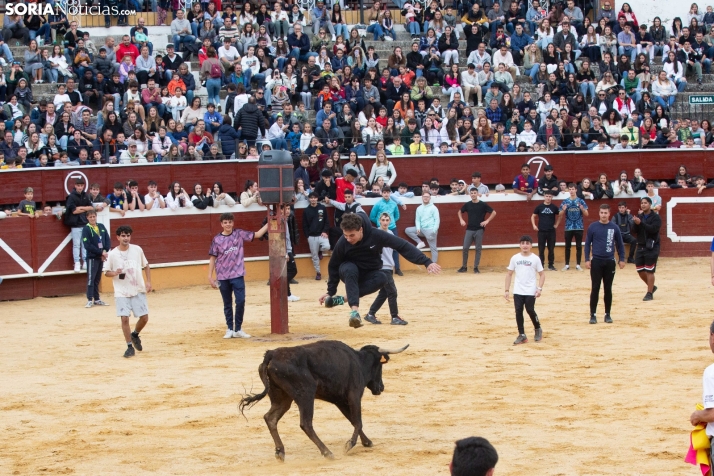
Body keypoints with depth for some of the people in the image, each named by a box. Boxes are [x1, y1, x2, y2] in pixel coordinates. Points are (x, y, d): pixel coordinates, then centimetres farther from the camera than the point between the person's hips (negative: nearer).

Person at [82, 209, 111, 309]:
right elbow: (87, 246, -14)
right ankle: (90, 300, -5)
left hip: (101, 257, 5)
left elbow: (108, 240, 8)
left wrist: (105, 252, -9)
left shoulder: (101, 227, 8)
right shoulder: (86, 229, -7)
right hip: (92, 257, -5)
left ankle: (96, 299, 16)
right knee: (91, 278, -6)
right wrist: (101, 252, -15)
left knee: (97, 279, 11)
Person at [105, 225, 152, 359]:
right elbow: (107, 272, 3)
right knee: (124, 318, -11)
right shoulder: (112, 254, -6)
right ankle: (130, 347, 2)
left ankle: (135, 335, 32)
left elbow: (146, 266, 12)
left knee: (144, 317, 1)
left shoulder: (137, 250, -1)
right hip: (122, 292, -2)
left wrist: (148, 282, 2)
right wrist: (115, 273, -19)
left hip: (138, 290, 2)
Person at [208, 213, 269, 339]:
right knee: (227, 304, 8)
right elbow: (212, 258, 1)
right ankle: (230, 329, 16)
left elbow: (257, 234, 1)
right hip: (222, 277, 0)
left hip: (237, 275, 0)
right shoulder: (217, 239, -2)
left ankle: (238, 329, 4)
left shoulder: (239, 234, 1)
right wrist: (210, 276, -1)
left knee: (241, 301, -7)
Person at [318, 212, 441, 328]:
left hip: (370, 275, 1)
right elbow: (333, 266, -10)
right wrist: (331, 291, -7)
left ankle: (343, 299, -29)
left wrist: (426, 262, -30)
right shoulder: (342, 243, -24)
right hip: (350, 271, -1)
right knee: (350, 269, -37)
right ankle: (354, 310, -44)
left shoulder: (376, 235, -27)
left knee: (381, 278, -33)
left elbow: (403, 246, -26)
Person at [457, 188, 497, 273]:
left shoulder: (483, 204, -4)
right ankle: (463, 267, 9)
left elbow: (494, 212, -1)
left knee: (478, 249, 2)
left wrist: (487, 221, -10)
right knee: (465, 248, -2)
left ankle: (476, 267, 8)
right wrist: (461, 220, 6)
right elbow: (459, 212, 21)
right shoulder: (467, 205, 4)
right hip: (469, 229, 2)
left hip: (479, 230, -2)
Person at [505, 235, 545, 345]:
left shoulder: (535, 259, -3)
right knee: (518, 311, -2)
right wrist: (507, 290, 2)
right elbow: (509, 274, 8)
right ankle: (521, 335, 6)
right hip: (517, 291, 2)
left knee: (530, 310, -4)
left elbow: (542, 274, 2)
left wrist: (539, 288, -12)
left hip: (531, 291, -2)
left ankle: (538, 329, 21)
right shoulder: (515, 258, 2)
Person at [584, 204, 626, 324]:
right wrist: (587, 259, -4)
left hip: (610, 262, 1)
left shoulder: (614, 228, 3)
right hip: (596, 261, -1)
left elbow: (620, 244, 10)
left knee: (608, 289, 6)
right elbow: (587, 244, 3)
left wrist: (622, 259, 4)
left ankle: (607, 314, 13)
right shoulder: (593, 227, 0)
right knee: (595, 289, -1)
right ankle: (593, 315, 4)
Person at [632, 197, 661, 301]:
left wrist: (641, 223, -27)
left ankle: (649, 293, 1)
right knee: (640, 270, 8)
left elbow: (653, 229, -21)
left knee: (649, 271, -6)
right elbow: (634, 231, 1)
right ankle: (651, 287, 30)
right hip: (640, 246, 6)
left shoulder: (656, 217, -6)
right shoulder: (640, 216, 9)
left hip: (651, 247, -6)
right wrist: (636, 223, -17)